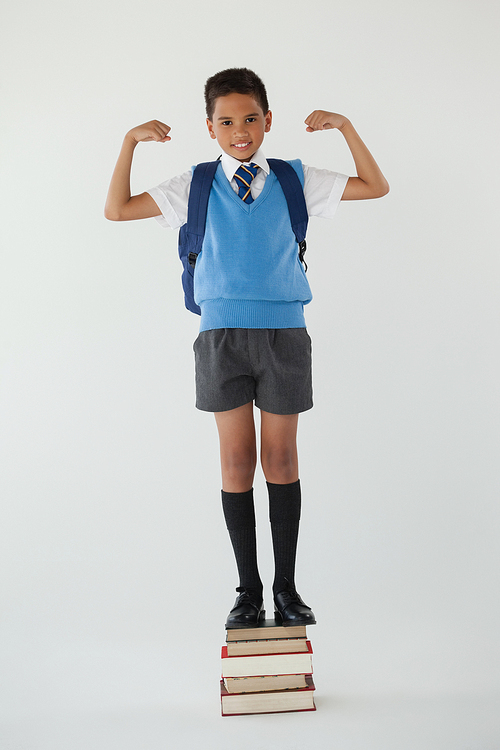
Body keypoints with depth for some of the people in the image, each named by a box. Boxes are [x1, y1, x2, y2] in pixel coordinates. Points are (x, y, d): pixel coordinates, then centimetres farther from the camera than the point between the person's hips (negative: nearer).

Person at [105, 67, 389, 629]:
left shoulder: (295, 180, 6)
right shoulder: (196, 186, 5)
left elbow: (376, 187, 8)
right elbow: (117, 210, 5)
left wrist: (344, 126, -1)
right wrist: (130, 142, -3)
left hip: (284, 332, 0)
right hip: (222, 334, 0)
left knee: (281, 457, 5)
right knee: (237, 459, 3)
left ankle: (287, 588, 18)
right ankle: (248, 591, 16)